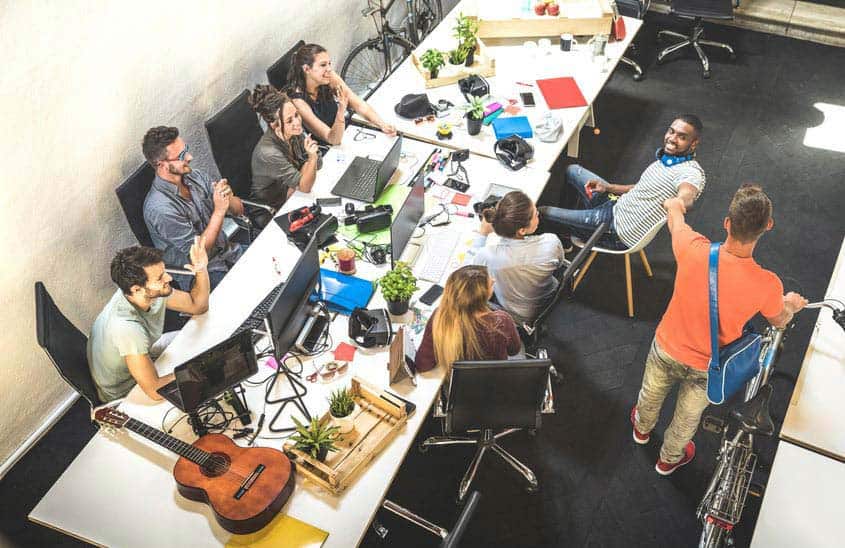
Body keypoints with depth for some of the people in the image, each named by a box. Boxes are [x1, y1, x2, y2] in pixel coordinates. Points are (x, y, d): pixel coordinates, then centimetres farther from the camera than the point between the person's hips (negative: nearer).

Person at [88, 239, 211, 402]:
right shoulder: (126, 327, -42)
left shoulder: (152, 291, -21)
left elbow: (197, 306, -5)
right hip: (124, 393, -7)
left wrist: (202, 270, -24)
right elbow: (155, 391, -40)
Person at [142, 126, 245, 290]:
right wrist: (219, 211, -27)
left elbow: (239, 210, 3)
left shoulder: (195, 176, -1)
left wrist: (228, 198, -20)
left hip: (229, 251, 7)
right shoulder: (160, 208, -24)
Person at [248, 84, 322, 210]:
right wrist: (312, 157, -41)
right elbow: (305, 187, -26)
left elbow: (318, 164, -1)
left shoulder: (294, 132, -11)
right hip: (273, 208, -6)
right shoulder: (268, 153, -31)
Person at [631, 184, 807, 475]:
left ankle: (642, 428, 65)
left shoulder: (694, 251, -33)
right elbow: (778, 321, -6)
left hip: (666, 350, 1)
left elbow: (673, 208, -7)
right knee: (687, 418, 29)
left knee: (651, 395, 33)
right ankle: (669, 459, 58)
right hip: (706, 368, -1)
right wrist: (791, 304, 19)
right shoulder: (768, 286, -33)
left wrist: (675, 205, 19)